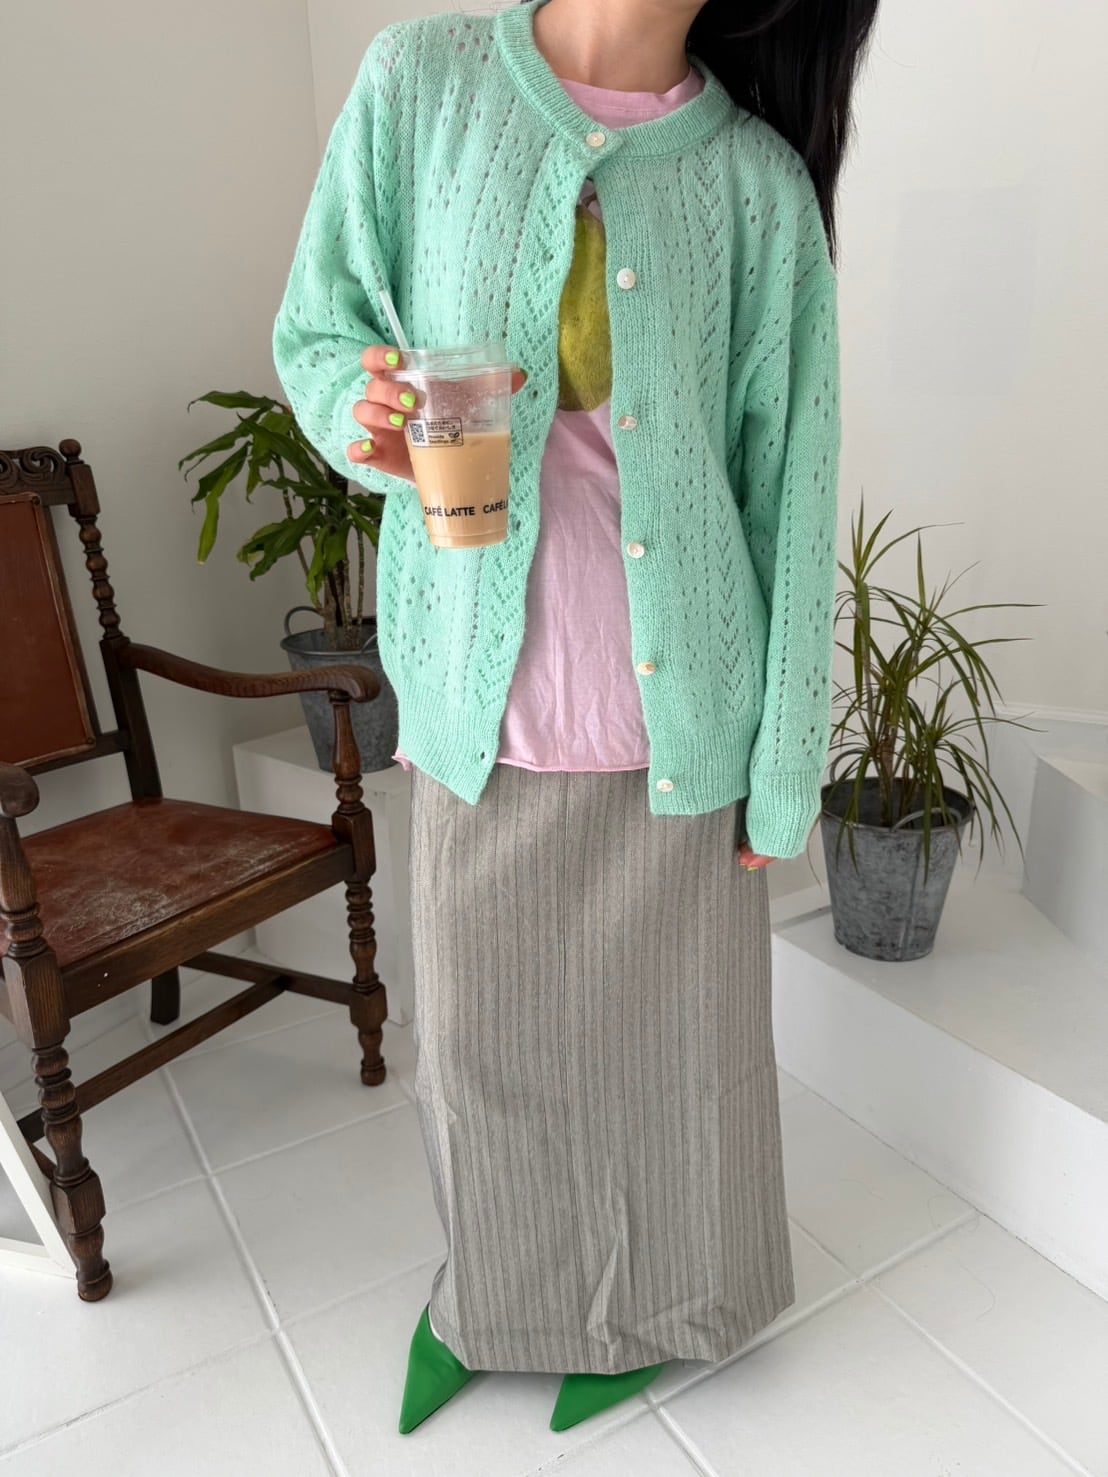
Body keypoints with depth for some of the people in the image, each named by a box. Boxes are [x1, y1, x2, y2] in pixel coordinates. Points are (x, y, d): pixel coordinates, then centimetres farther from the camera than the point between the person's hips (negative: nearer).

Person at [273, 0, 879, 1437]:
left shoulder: (759, 181, -3)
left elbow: (790, 491, -2)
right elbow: (316, 331, 8)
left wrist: (785, 766, -1)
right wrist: (365, 415, -17)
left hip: (674, 710, 0)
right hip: (479, 694, 1)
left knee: (676, 1023, 16)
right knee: (476, 1032, 16)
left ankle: (659, 1298, 48)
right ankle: (494, 1286, 49)